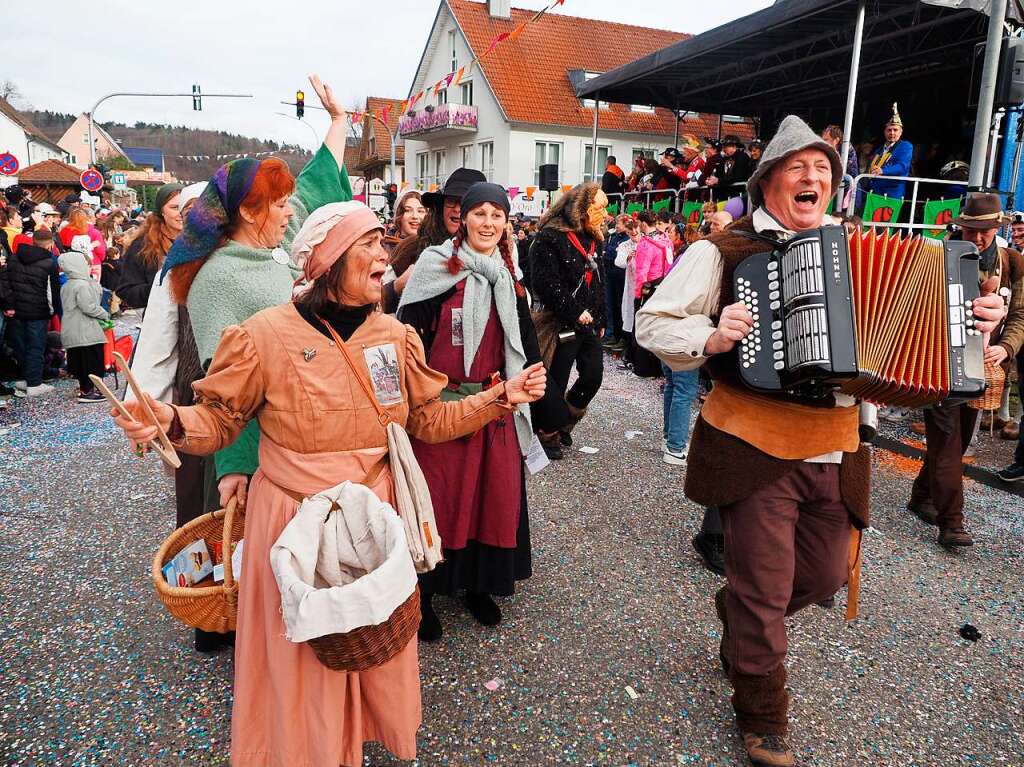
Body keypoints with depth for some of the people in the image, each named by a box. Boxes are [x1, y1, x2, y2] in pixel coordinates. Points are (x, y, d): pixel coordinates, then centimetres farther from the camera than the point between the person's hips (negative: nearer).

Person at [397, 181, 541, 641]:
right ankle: (422, 592, 19)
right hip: (442, 403, -4)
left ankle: (479, 584, 29)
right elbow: (409, 333, -9)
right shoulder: (436, 267, -5)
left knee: (495, 493, 10)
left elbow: (525, 340, 15)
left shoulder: (509, 276, 9)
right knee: (439, 496, 2)